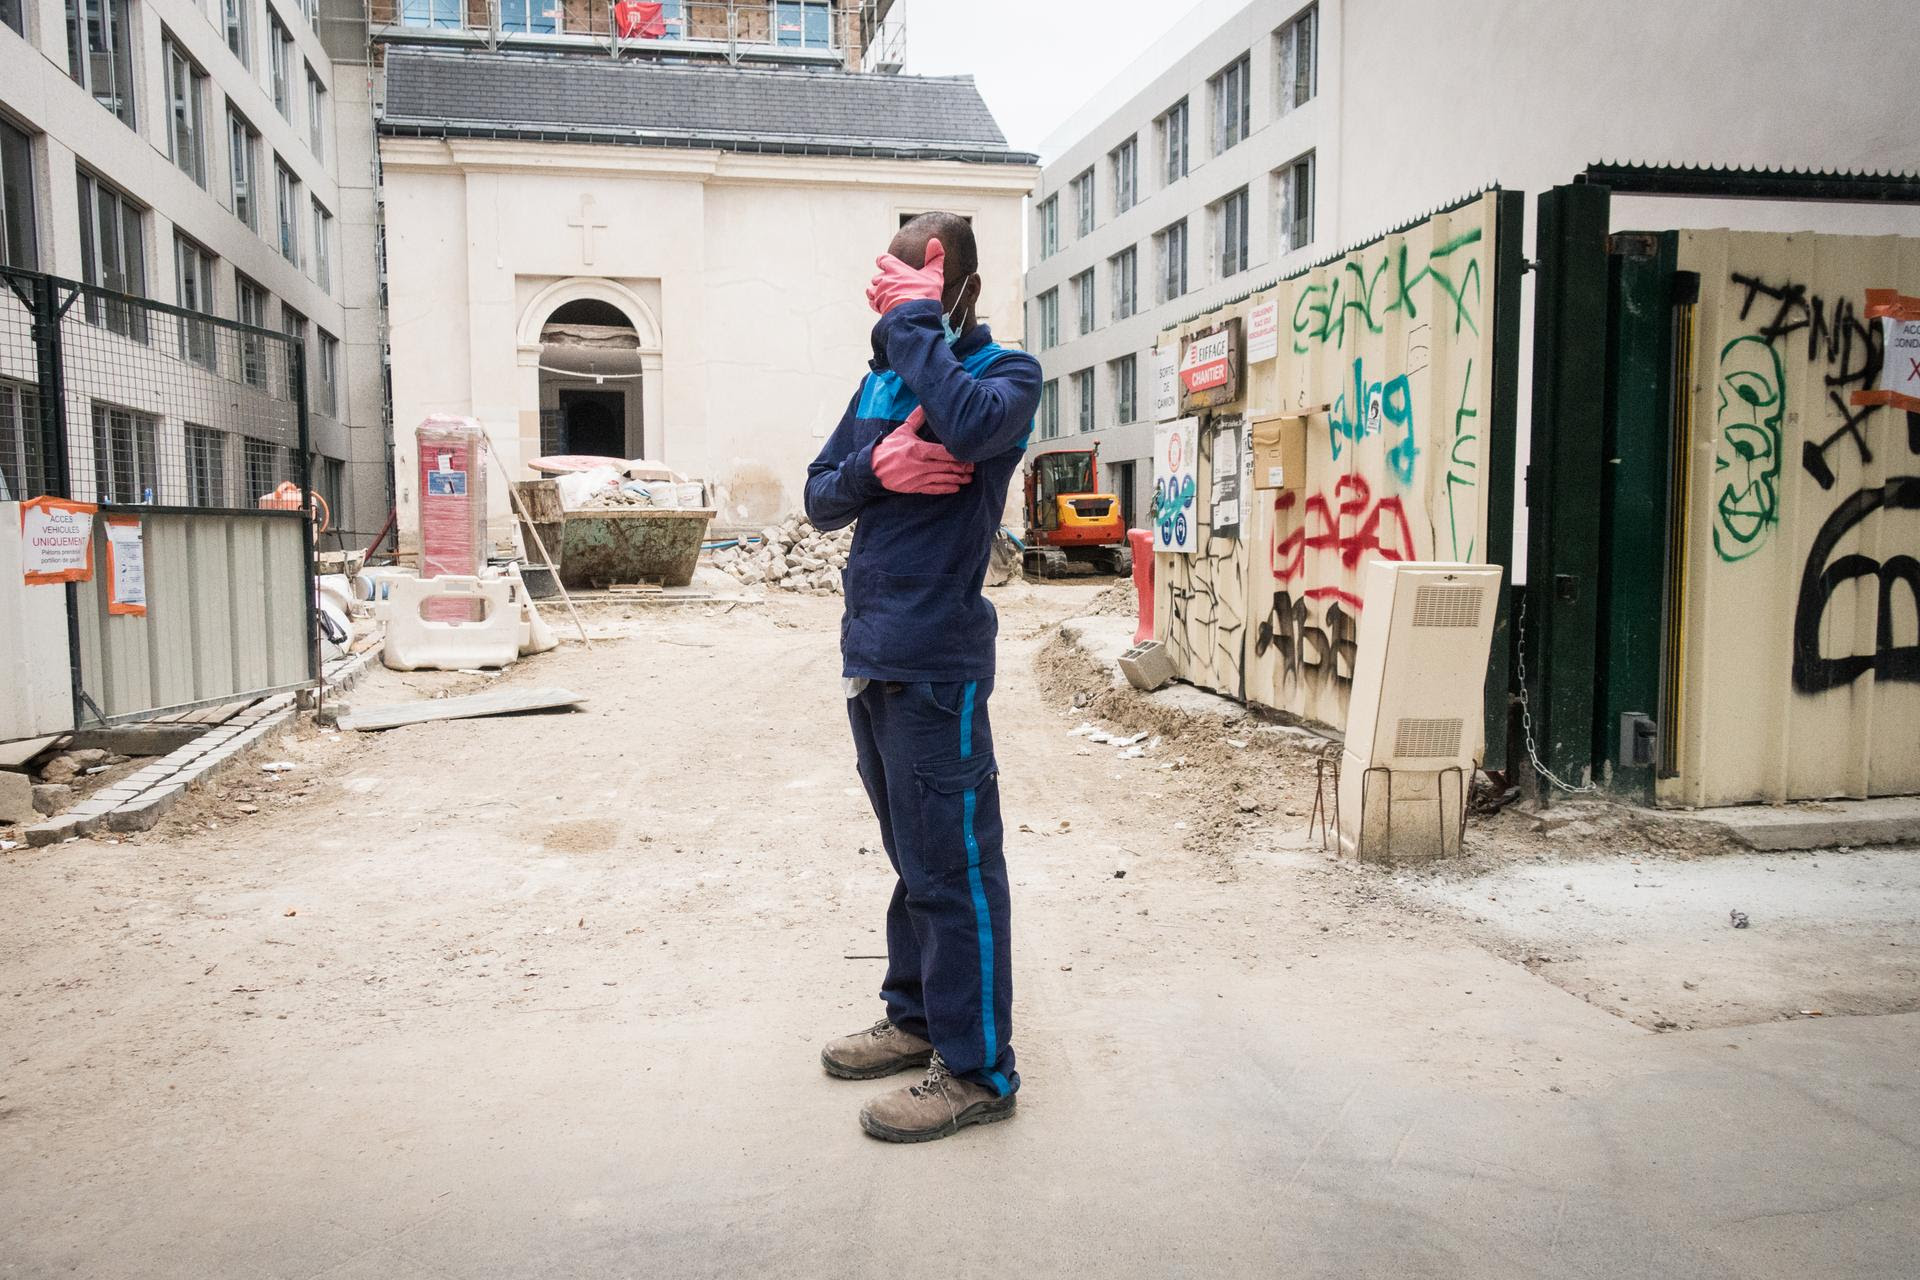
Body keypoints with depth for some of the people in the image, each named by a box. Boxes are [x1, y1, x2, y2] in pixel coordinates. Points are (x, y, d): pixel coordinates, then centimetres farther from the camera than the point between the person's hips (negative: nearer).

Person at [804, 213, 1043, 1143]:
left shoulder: (1006, 371, -6)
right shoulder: (882, 378, 13)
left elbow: (969, 424, -30)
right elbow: (819, 498, 10)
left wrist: (916, 318, -17)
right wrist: (875, 469, -10)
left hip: (937, 659, -7)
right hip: (871, 650, 7)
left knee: (953, 866, 0)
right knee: (911, 854, 19)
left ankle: (977, 1070, 12)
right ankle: (917, 1016, 34)